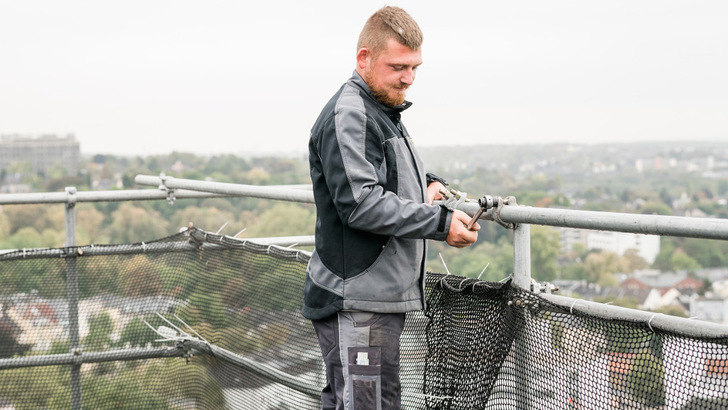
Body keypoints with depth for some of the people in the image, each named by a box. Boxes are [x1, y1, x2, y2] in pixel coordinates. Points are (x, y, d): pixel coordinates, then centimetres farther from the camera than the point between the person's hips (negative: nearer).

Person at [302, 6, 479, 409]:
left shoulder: (384, 111, 19)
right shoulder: (347, 115, -14)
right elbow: (361, 204, -23)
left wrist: (426, 184, 13)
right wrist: (441, 223, -21)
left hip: (383, 297, 11)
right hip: (355, 302, -11)